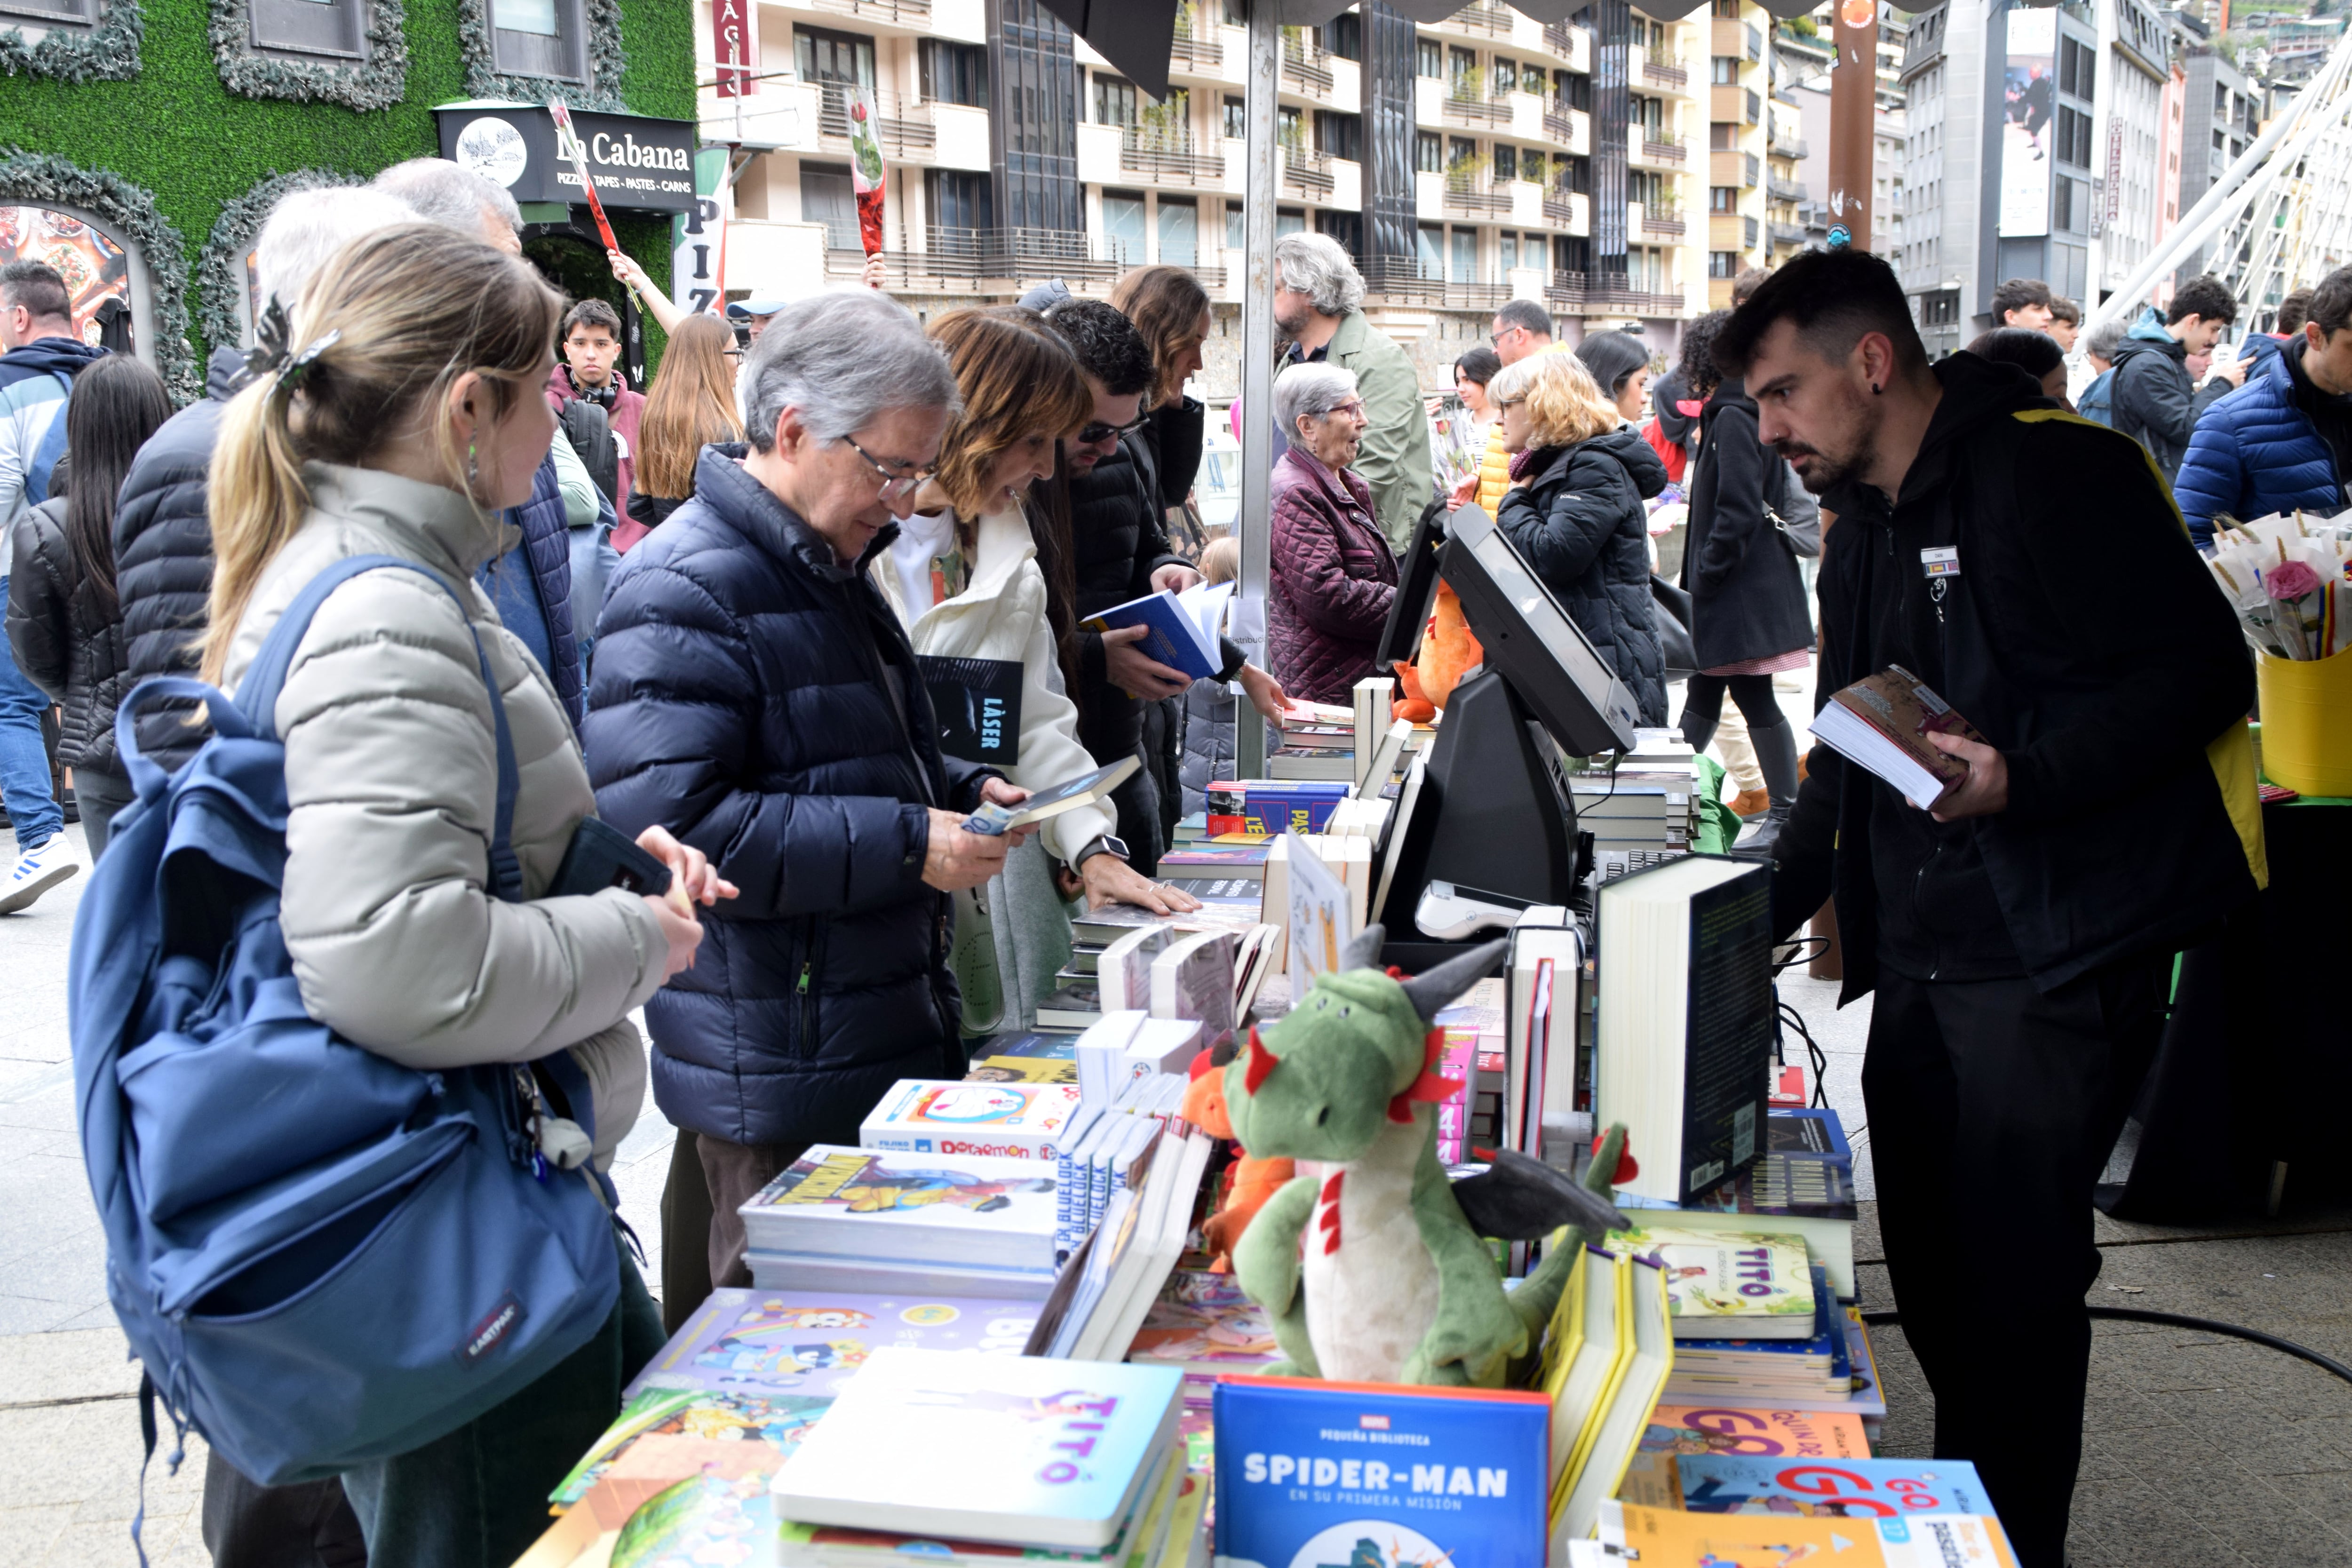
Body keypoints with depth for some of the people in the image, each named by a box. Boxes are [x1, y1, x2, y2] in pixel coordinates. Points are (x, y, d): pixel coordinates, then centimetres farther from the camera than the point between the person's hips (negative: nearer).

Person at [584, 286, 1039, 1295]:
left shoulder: (832, 568, 16)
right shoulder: (684, 591, -16)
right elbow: (667, 825, -26)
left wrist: (959, 792, 9)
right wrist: (904, 846, -23)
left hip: (889, 1042, 9)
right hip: (781, 1088, -9)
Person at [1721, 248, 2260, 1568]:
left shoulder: (2054, 470, -9)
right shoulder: (1865, 529, 17)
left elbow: (2203, 669, -15)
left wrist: (2025, 778, -26)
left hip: (2058, 954, -8)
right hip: (1918, 962, 8)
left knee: (2011, 1281, -2)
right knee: (1930, 1272, 13)